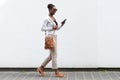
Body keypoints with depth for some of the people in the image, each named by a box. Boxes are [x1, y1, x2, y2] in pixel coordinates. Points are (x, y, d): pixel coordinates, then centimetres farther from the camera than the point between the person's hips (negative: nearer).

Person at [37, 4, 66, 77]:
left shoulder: (54, 18, 15)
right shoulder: (47, 18, -10)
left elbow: (56, 29, 20)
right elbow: (42, 28, -13)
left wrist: (61, 25, 4)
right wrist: (52, 28, -19)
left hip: (54, 37, 9)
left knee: (51, 55, 13)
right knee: (54, 55, -5)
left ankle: (41, 68, 22)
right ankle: (56, 72, 4)